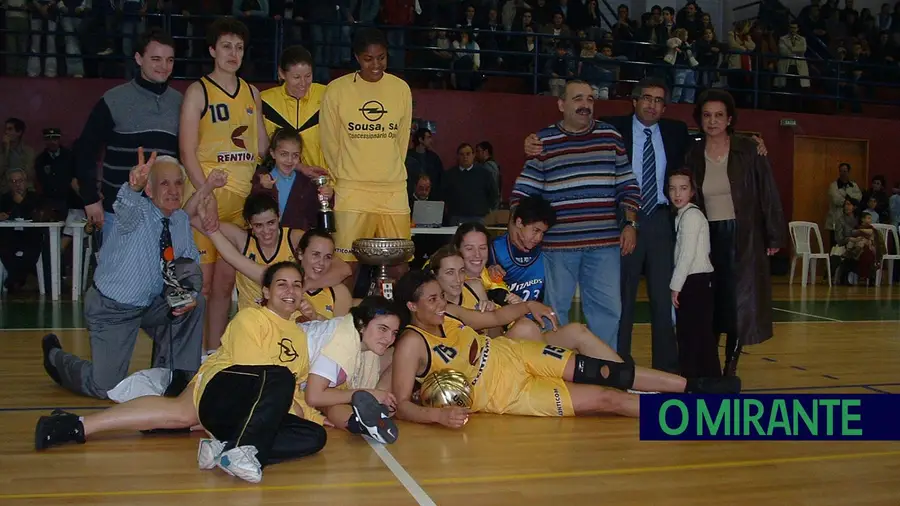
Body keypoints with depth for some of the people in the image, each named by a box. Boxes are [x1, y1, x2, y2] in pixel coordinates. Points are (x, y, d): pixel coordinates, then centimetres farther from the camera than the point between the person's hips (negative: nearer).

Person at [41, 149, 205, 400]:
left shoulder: (182, 220, -2)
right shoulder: (138, 213, -20)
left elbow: (190, 264, 6)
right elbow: (125, 209, -45)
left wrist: (190, 292, -15)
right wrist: (133, 187, -68)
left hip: (152, 304, 6)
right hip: (111, 308, -6)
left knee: (196, 302, -17)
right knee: (105, 388, -7)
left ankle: (178, 375, 0)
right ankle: (56, 356, 24)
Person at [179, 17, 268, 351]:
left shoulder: (252, 93, 15)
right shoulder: (198, 91, -1)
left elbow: (262, 146, 20)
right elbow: (187, 151, -8)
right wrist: (207, 196, -16)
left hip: (243, 196, 5)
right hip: (206, 195, -5)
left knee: (226, 279, 9)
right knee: (202, 281, -6)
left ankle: (215, 352, 18)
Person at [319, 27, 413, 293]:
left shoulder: (401, 89, 8)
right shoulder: (337, 89, 0)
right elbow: (330, 142, 6)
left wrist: (390, 175, 14)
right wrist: (344, 180, 10)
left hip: (394, 190, 2)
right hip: (352, 191, -2)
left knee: (400, 265, 1)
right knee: (348, 264, -4)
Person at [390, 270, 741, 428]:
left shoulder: (447, 313, 0)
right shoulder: (412, 345, -20)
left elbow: (494, 317, 16)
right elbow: (402, 404, -25)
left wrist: (528, 306, 3)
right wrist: (438, 414, -42)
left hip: (513, 354, 6)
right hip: (505, 392, -6)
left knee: (609, 373, -2)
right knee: (606, 398, -10)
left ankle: (693, 386, 10)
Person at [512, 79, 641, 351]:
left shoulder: (610, 136, 9)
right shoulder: (543, 141, 3)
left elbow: (627, 184, 11)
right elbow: (523, 191, 4)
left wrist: (630, 224, 3)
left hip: (604, 242, 2)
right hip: (557, 243, -1)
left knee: (607, 309, 4)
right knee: (554, 309, 7)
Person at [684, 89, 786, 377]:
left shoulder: (748, 151, -4)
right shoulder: (693, 156, 4)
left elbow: (768, 194, -3)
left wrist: (774, 237, -4)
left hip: (743, 239, -2)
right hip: (706, 238, 2)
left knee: (739, 304, 0)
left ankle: (731, 366, 13)